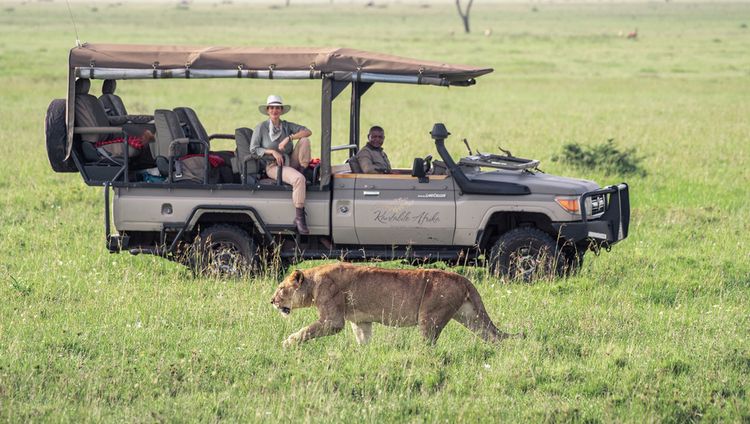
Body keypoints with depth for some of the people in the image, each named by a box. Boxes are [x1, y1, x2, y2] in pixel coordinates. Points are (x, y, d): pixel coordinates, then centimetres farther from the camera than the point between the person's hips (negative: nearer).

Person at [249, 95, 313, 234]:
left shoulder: (287, 126, 9)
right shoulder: (261, 128, 1)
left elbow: (308, 132, -5)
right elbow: (253, 150, -5)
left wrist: (289, 138, -19)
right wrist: (272, 151, -17)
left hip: (290, 163, 5)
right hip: (273, 166, -5)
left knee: (305, 140, -17)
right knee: (298, 179, -35)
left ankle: (303, 170, -13)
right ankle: (299, 216, -35)